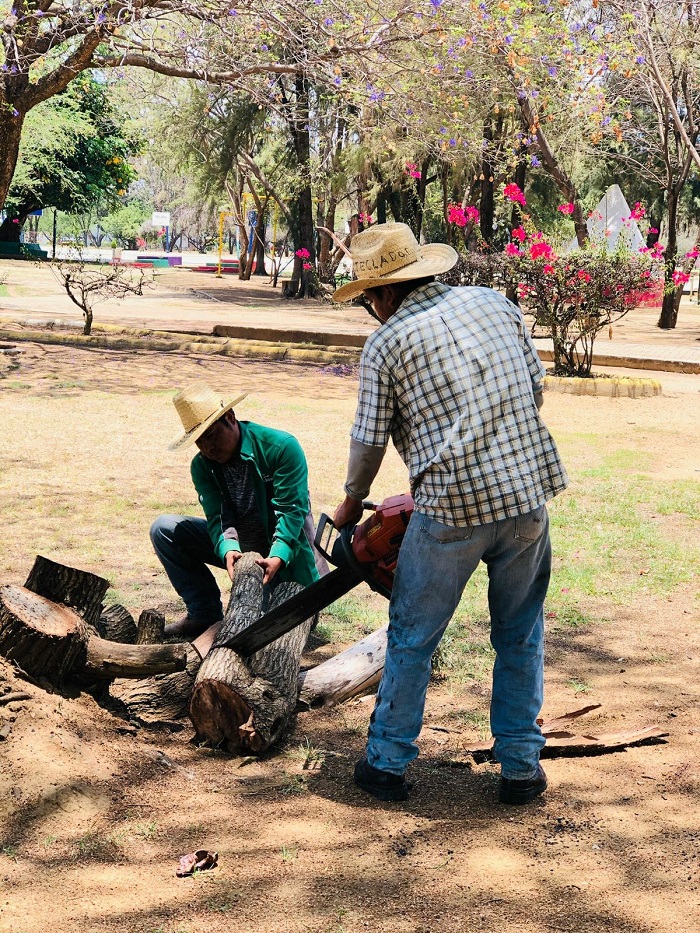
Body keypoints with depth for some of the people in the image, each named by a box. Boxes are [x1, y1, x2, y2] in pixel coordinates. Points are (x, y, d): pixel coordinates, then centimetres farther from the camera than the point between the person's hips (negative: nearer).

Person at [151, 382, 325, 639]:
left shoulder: (282, 447, -21)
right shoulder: (202, 466, -7)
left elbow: (292, 510, -25)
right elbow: (218, 518, -16)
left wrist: (277, 557, -39)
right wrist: (228, 550, -38)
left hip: (284, 549, -4)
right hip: (237, 544, 5)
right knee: (164, 529, -10)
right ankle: (205, 615, -6)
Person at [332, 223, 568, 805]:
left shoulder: (386, 344, -2)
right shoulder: (495, 304, 9)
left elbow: (370, 440, 4)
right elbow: (535, 388, 14)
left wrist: (352, 504, 21)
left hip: (452, 507, -3)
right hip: (529, 494, 4)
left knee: (412, 639, 13)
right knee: (521, 637, 18)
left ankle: (387, 762, 21)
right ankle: (521, 766, 21)